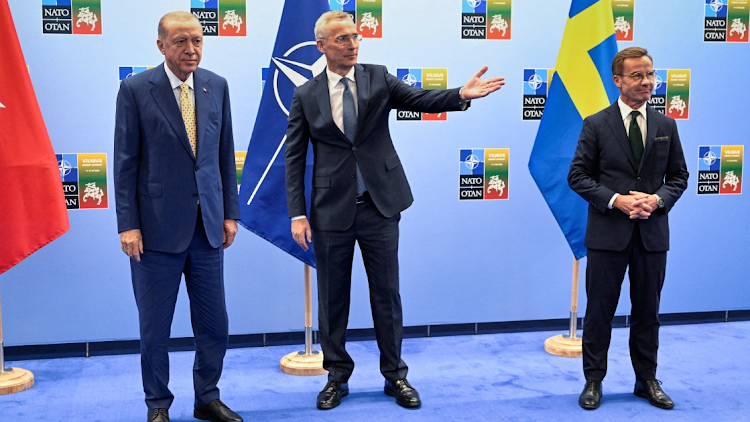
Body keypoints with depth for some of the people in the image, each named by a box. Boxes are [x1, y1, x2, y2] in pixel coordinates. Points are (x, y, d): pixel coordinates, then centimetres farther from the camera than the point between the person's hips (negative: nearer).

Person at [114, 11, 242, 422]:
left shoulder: (216, 86, 6)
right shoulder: (135, 89, -5)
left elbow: (225, 154, 10)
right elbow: (125, 162, -5)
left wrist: (230, 212, 7)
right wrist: (127, 224, -9)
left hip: (207, 226, 4)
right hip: (158, 228, -3)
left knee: (214, 324, 10)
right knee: (154, 327, 8)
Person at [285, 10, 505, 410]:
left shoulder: (378, 78, 3)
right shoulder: (305, 96, 1)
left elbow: (420, 99, -11)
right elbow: (294, 159, 1)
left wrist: (462, 94, -30)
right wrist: (297, 214, -6)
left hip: (379, 207, 0)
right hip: (332, 212, 0)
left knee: (387, 294, 8)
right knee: (332, 299, 9)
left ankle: (395, 376, 23)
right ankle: (337, 377, 25)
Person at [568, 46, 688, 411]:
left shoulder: (666, 126, 7)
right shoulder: (596, 125, -3)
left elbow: (678, 176, 10)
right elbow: (578, 176, -4)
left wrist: (657, 199, -10)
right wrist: (615, 200, -16)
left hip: (653, 233, 3)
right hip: (608, 232, -3)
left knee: (647, 310, 12)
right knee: (599, 310, 5)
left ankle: (647, 380, 26)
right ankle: (593, 381, 18)